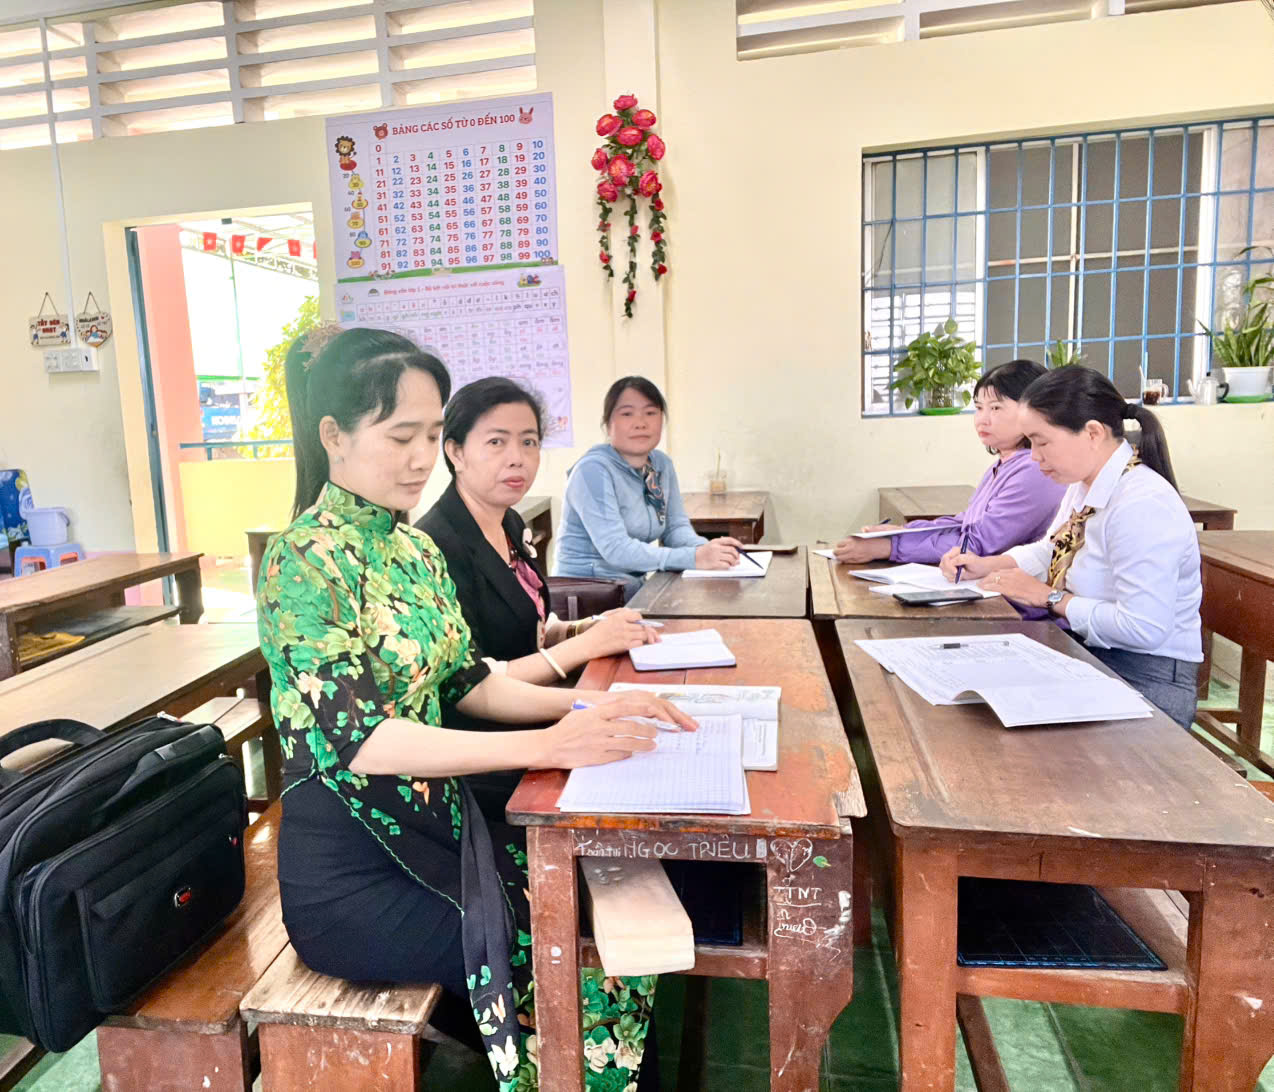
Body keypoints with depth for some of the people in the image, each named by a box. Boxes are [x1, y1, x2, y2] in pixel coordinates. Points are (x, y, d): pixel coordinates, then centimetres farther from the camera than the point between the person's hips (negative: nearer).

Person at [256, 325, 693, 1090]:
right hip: (352, 874, -7)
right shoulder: (305, 560, -18)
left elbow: (470, 684, 9)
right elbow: (358, 737, -26)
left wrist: (587, 706, -7)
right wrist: (544, 747, -34)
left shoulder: (416, 547, 7)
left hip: (439, 827, 7)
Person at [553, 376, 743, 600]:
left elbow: (676, 527, 8)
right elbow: (615, 549, -25)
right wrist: (694, 557, -30)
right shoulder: (593, 470, -17)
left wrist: (704, 548, -16)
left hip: (635, 590, 8)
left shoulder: (662, 464, 7)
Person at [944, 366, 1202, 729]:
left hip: (1144, 682, -8)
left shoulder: (1143, 504, -23)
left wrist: (1049, 597, -16)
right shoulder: (1084, 487, 6)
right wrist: (986, 566, 4)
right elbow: (1050, 550, 22)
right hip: (1088, 657, 8)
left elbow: (1143, 627, -27)